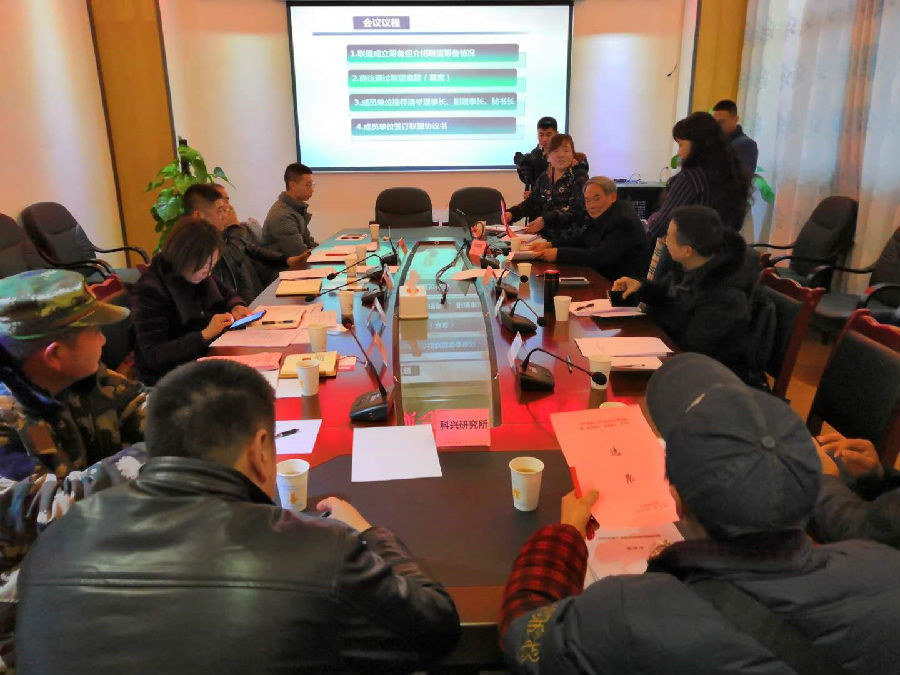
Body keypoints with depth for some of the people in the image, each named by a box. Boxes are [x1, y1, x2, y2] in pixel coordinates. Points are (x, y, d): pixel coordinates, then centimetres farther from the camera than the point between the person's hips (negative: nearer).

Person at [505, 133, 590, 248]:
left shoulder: (579, 176, -1)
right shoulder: (544, 178, 17)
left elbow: (575, 209, -14)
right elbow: (532, 202, 14)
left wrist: (545, 220, -27)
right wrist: (512, 213, -7)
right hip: (545, 236, 5)